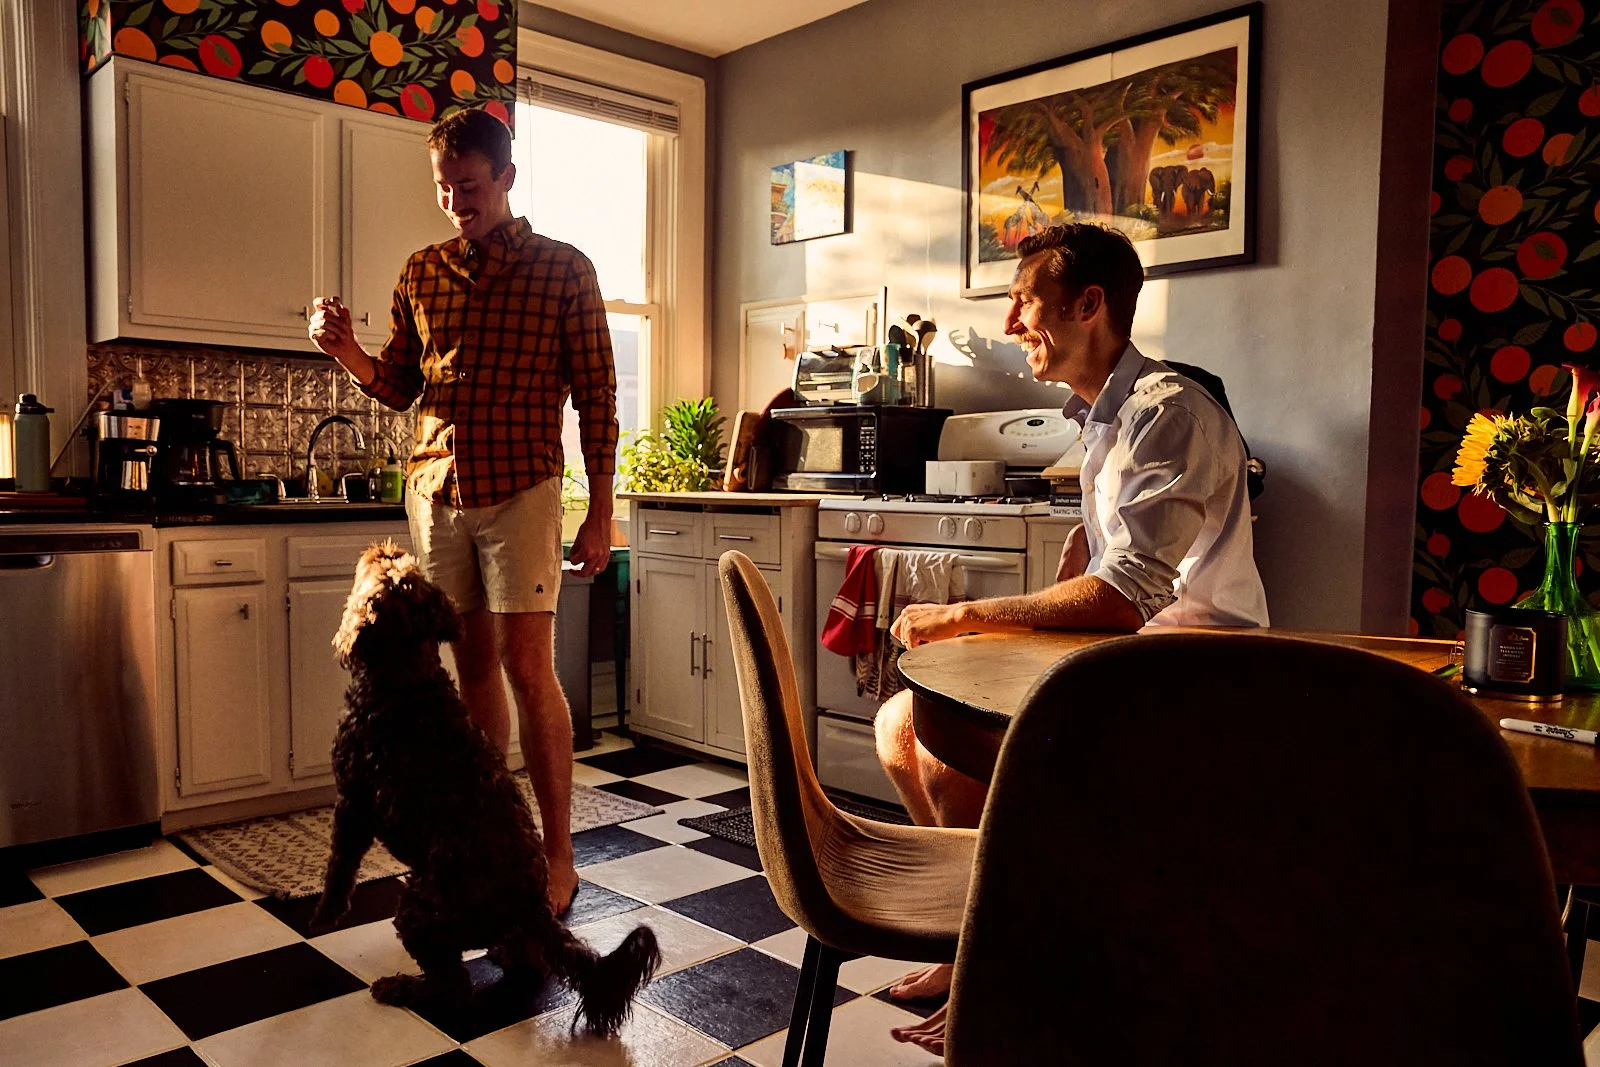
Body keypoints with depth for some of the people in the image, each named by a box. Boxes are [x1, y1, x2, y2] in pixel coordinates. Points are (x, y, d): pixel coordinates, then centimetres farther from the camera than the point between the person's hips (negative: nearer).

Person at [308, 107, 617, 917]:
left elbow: (595, 396, -2)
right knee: (473, 664, 10)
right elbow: (398, 386, 16)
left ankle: (557, 855, 3)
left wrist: (600, 513, -7)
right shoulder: (421, 273, 13)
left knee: (526, 665, -7)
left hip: (518, 490, -4)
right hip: (434, 489, 4)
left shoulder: (563, 270, 0)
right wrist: (346, 351, -6)